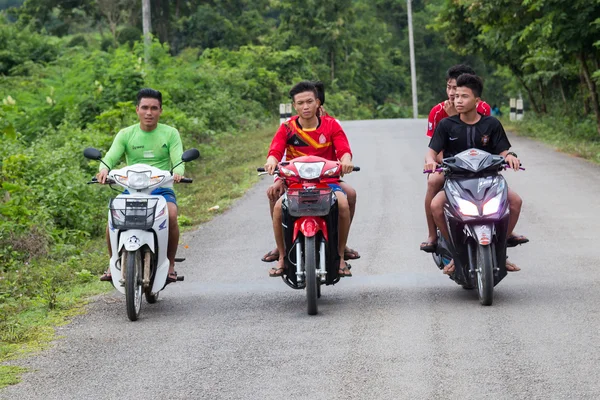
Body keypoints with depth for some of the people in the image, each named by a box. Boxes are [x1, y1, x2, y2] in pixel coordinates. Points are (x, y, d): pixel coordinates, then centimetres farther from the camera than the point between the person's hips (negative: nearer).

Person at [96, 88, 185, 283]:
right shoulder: (125, 134, 10)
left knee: (171, 216, -33)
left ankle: (170, 265, -15)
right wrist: (104, 169, -27)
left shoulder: (170, 133, 8)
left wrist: (178, 172, -28)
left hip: (162, 189, -1)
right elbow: (111, 157, -3)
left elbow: (178, 160, -3)